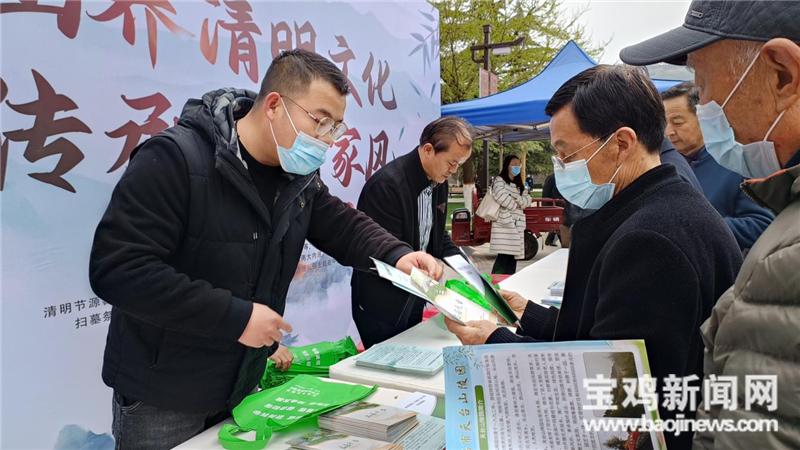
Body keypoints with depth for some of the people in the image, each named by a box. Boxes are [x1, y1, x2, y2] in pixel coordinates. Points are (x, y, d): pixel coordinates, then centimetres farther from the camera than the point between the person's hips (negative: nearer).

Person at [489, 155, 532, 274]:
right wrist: (515, 205, -5)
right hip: (504, 223, -7)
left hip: (517, 225, 7)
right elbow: (500, 196, -18)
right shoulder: (499, 180, 0)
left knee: (513, 256, 5)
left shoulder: (520, 185, 22)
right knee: (504, 256, -14)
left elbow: (528, 200, 10)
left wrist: (517, 200, -10)